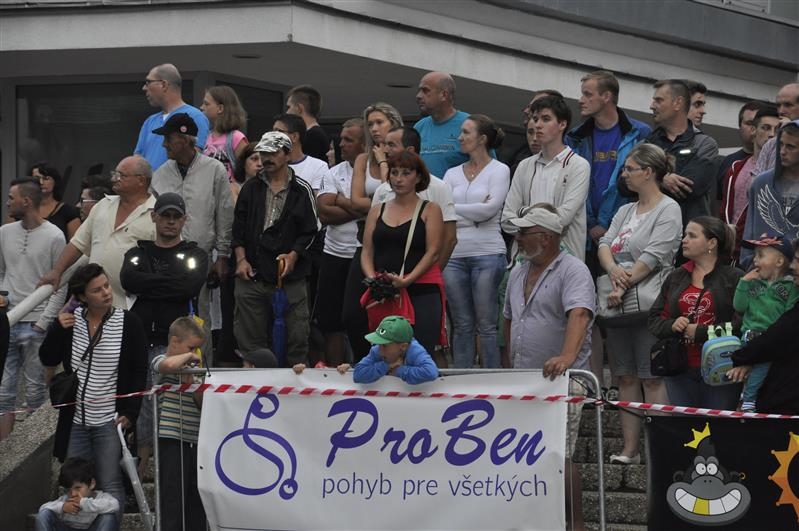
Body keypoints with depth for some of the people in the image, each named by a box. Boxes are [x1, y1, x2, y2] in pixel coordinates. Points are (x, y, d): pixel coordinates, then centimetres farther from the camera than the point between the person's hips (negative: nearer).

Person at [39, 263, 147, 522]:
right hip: (75, 421, 3)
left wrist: (129, 413, -10)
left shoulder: (129, 323, -7)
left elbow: (139, 372, -4)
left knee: (110, 486, -3)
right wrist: (57, 330, -10)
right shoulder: (71, 320, 2)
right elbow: (48, 360, 5)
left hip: (110, 422, -3)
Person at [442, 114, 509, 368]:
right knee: (462, 325, 7)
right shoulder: (453, 174, 14)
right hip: (454, 255, 4)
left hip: (487, 254, -4)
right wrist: (475, 212, -7)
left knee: (486, 325, -3)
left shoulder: (499, 170, 1)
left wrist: (454, 209, -5)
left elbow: (490, 208, -12)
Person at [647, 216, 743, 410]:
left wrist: (701, 332, -15)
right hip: (681, 370, 5)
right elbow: (654, 319, 13)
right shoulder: (676, 277, 15)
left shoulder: (734, 278, -4)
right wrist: (672, 325, -8)